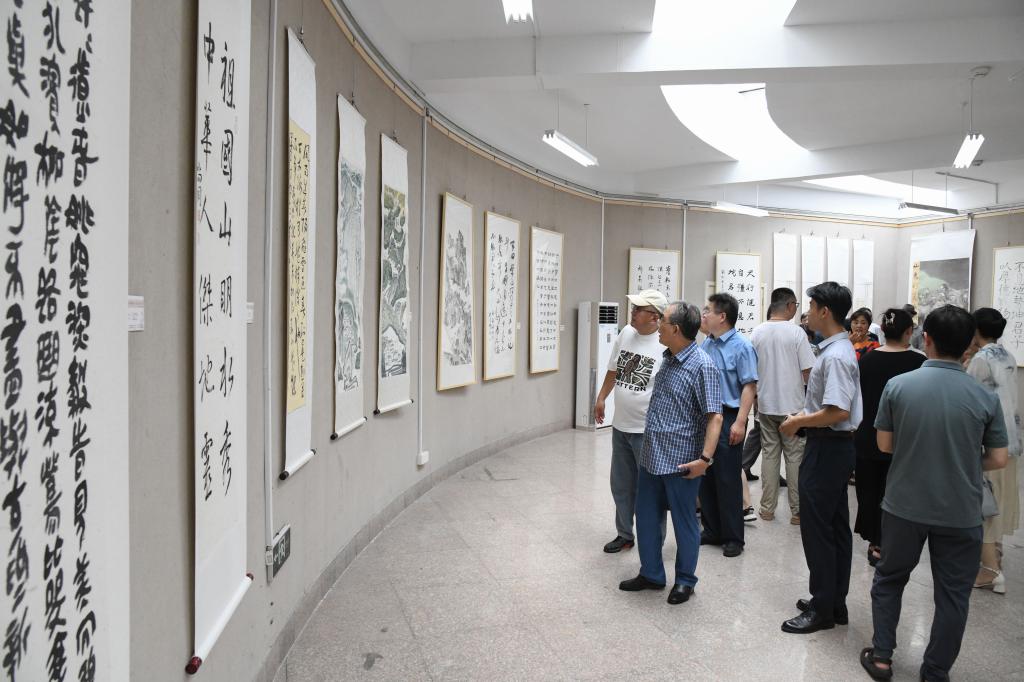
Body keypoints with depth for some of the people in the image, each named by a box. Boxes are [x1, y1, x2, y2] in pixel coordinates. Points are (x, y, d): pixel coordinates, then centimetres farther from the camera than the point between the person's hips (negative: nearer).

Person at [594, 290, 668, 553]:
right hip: (620, 425, 7)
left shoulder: (666, 345, -19)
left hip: (647, 431, -7)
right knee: (621, 485, 19)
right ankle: (624, 534, 36)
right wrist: (601, 398, 20)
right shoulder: (626, 333, 3)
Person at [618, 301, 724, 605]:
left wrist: (705, 458, -26)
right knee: (646, 518, 16)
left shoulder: (702, 366, -17)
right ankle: (651, 574, 33)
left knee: (684, 522, 10)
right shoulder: (667, 359, 8)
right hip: (650, 456, 8)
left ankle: (685, 581, 27)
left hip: (680, 462, -8)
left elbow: (714, 416, -19)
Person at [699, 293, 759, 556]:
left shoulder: (741, 346, -11)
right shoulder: (705, 345, 9)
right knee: (705, 476, 12)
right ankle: (712, 530, 25)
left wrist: (740, 422, -20)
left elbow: (749, 386, -15)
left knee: (728, 480, 1)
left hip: (728, 418, -7)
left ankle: (733, 537, 14)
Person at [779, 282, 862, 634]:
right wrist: (804, 415, 11)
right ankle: (835, 602, 28)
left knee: (817, 529, 0)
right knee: (835, 526, 16)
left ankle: (822, 610, 12)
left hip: (827, 448, -10)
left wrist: (798, 422, -16)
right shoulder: (837, 349, 11)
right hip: (834, 447, 11)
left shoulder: (835, 356, -21)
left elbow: (839, 411, -27)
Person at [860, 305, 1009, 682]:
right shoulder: (986, 397, -10)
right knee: (952, 594, 14)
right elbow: (997, 460, -3)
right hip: (961, 513, 0)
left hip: (904, 506, 0)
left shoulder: (898, 385, -11)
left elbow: (885, 444, -3)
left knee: (889, 578, 19)